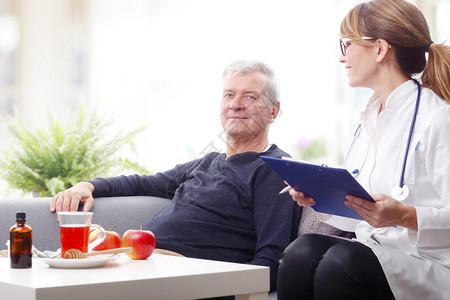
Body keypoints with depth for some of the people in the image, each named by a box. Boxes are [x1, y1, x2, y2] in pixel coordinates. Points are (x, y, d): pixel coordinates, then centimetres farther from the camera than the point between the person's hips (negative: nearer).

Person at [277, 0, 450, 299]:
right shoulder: (366, 120, 18)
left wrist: (404, 215, -29)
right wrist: (319, 198, 6)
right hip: (371, 251, 6)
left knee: (343, 260, -34)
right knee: (303, 250, -24)